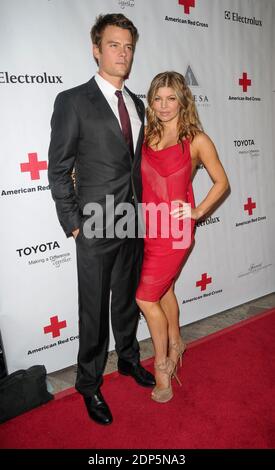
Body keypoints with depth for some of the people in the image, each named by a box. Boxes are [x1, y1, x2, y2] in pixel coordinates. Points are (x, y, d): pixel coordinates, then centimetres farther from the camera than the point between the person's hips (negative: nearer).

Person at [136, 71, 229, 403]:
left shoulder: (196, 140, -6)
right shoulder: (147, 136, 7)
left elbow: (221, 182, 1)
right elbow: (140, 178, 13)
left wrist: (197, 212, -6)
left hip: (175, 229, -5)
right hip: (149, 226, 5)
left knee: (145, 298, -2)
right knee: (164, 289, 18)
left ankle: (162, 366, 19)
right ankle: (175, 345, 43)